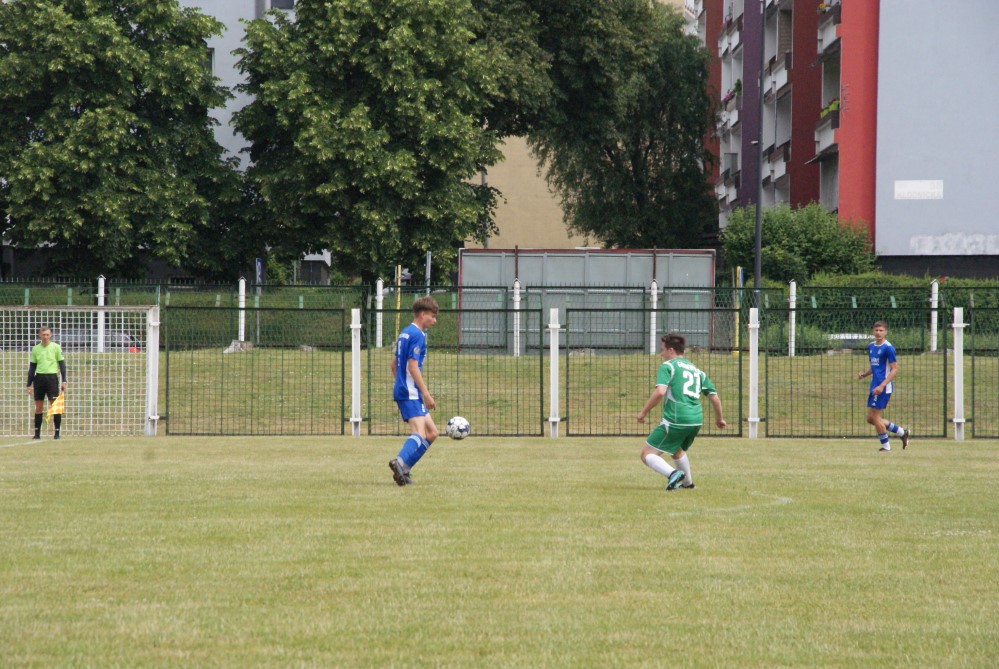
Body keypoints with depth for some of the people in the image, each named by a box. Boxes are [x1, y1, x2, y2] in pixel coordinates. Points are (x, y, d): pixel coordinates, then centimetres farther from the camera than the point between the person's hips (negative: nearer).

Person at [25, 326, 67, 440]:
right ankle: (37, 432, 9)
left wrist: (64, 381, -4)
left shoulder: (56, 347, 2)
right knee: (38, 407, 4)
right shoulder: (35, 349, 9)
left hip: (52, 377, -3)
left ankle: (57, 432, -2)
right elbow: (32, 367, 13)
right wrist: (29, 384, 9)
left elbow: (62, 364, 4)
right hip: (39, 378, 3)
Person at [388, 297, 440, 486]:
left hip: (402, 390, 10)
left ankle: (402, 469, 1)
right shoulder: (418, 335, -11)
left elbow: (394, 363, 25)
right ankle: (401, 462, -43)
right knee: (419, 433, -22)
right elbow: (412, 366, -18)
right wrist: (426, 394, -18)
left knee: (431, 433, 10)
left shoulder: (405, 333, 19)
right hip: (411, 393, -10)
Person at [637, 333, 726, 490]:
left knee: (647, 455, -3)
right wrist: (719, 419, 33)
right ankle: (687, 483, 43)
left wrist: (643, 412, -7)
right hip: (696, 420, 7)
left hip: (675, 420, -7)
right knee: (678, 450, 36)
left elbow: (660, 392, -16)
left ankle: (673, 473, -26)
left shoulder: (667, 366, 0)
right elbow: (715, 397, 18)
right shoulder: (697, 370, 20)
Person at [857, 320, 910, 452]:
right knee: (870, 418, 10)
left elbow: (895, 369, -14)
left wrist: (882, 386, -22)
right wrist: (864, 374, 4)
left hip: (884, 388, -9)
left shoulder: (888, 348, -12)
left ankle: (885, 445, 8)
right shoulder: (871, 346, 13)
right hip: (874, 386, 9)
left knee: (874, 417, -6)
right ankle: (902, 432, 21)